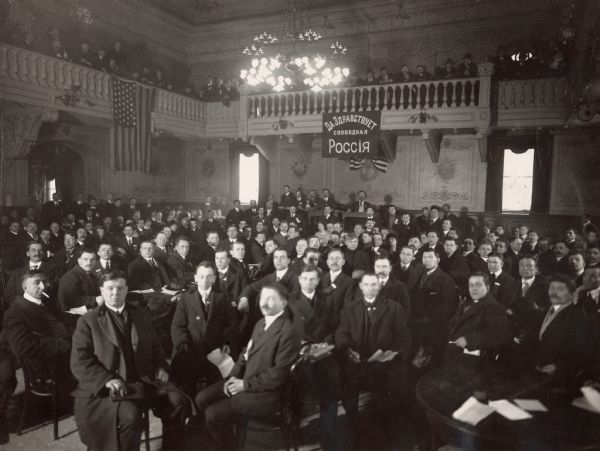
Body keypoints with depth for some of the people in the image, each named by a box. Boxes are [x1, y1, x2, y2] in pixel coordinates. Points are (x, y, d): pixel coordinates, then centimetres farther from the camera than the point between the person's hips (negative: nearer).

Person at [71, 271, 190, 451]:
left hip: (145, 380, 4)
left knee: (178, 401, -18)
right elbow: (79, 361, -5)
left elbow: (155, 346, 23)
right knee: (129, 414, -33)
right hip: (109, 386, -4)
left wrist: (161, 367, 2)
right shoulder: (88, 321, 4)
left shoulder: (142, 315, 17)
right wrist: (107, 380, -19)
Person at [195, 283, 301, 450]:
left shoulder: (288, 332, -20)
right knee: (202, 399, 2)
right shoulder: (261, 323, 10)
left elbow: (279, 373, -21)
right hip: (243, 380, 9)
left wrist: (245, 385, -17)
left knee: (213, 413, -16)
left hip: (264, 392, -9)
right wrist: (234, 376, 0)